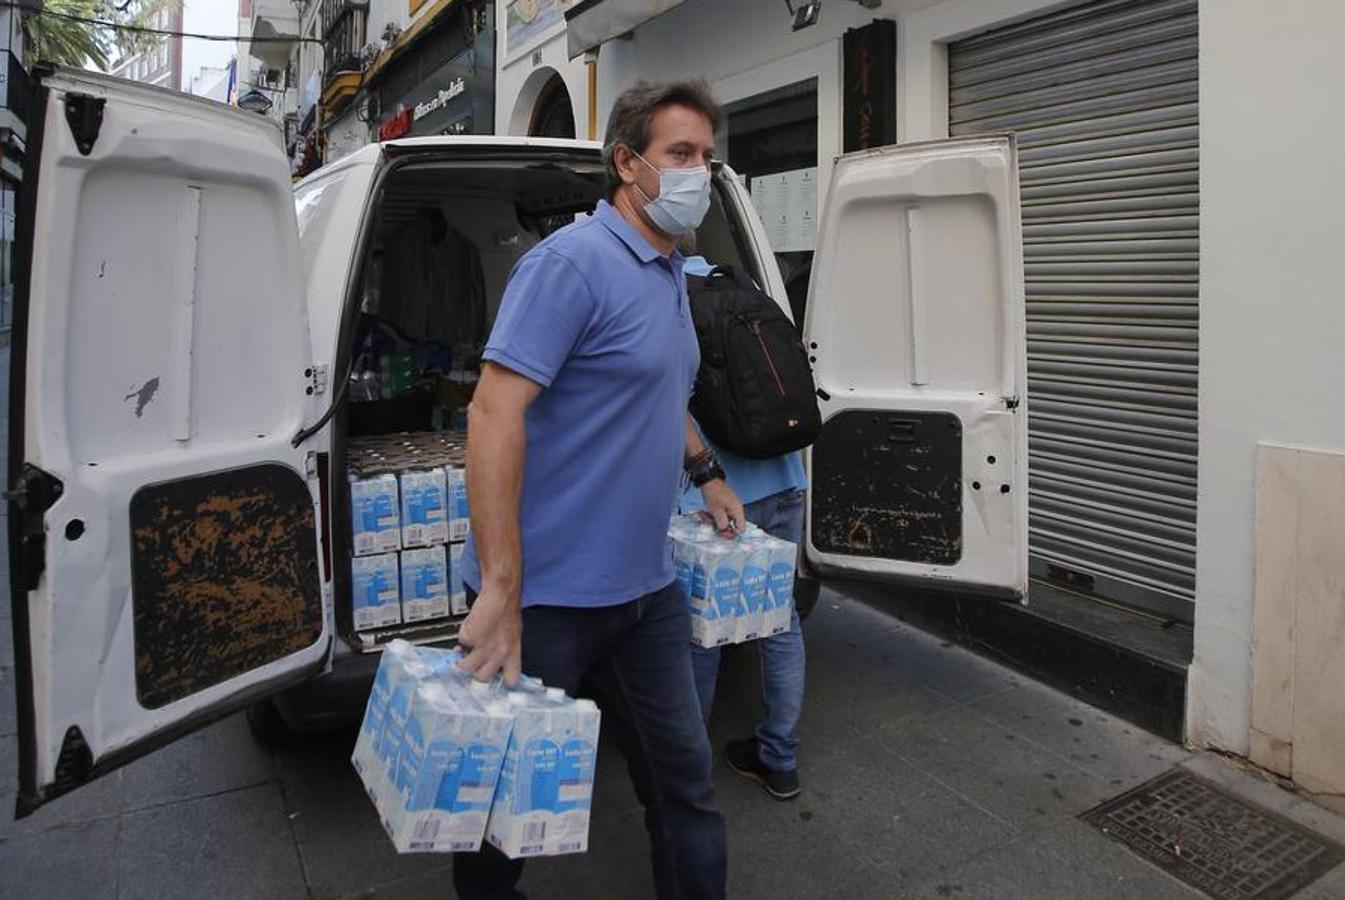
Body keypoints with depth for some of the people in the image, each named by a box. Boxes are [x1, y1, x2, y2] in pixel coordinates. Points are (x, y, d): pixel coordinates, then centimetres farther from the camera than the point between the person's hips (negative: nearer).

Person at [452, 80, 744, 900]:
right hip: (549, 593, -7)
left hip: (647, 588, 8)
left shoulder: (672, 274, 12)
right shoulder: (571, 262, -16)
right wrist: (501, 588, -28)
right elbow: (495, 412, -24)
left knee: (685, 782, 15)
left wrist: (708, 477, 26)